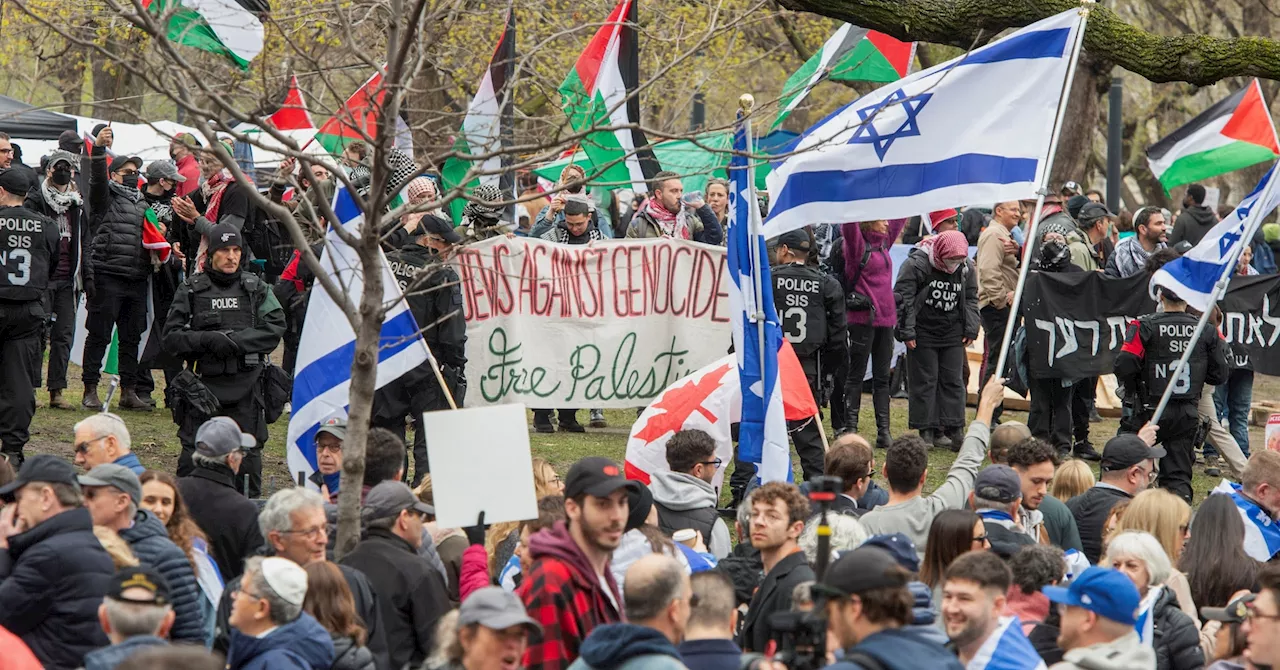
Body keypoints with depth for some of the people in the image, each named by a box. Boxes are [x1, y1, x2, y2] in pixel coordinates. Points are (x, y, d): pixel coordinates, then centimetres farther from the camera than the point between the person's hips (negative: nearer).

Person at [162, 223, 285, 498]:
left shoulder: (256, 288, 9)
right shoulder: (191, 289, 6)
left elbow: (276, 327, -1)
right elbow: (171, 338, 2)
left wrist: (236, 340, -13)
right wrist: (207, 340, -14)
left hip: (246, 384, 1)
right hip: (204, 381, -1)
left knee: (247, 453, 3)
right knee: (192, 454, -3)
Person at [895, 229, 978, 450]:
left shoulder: (966, 268, -1)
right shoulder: (916, 264, -16)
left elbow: (971, 299, 13)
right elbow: (903, 298, -12)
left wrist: (971, 330, 7)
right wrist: (906, 331, -13)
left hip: (952, 332, 4)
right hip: (923, 332, -4)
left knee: (953, 381, 3)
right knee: (925, 381, -1)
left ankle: (952, 430, 7)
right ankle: (927, 430, 4)